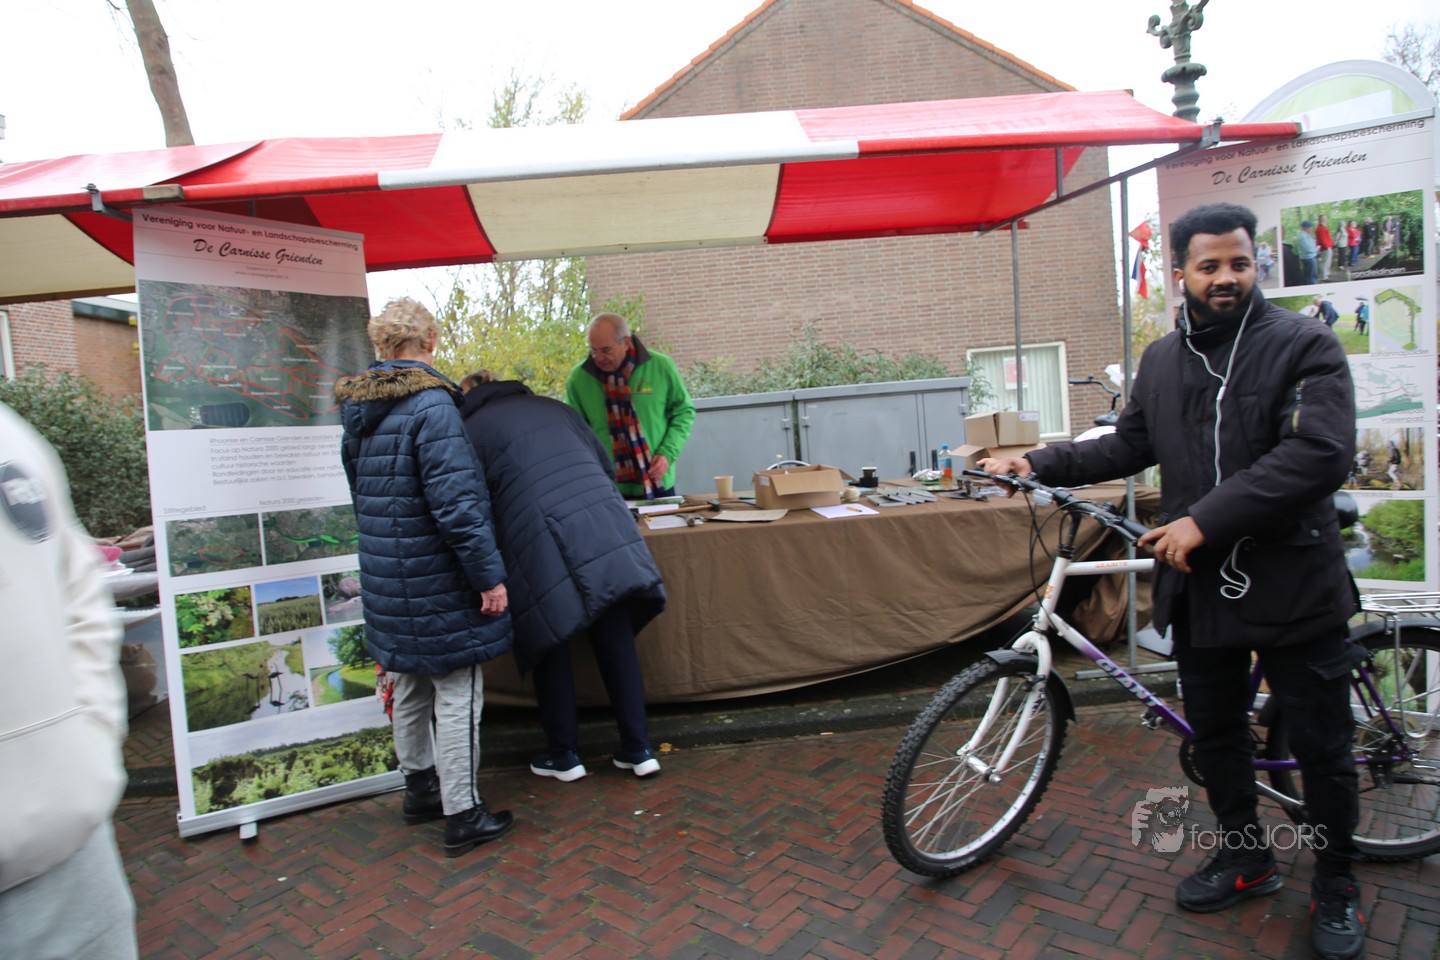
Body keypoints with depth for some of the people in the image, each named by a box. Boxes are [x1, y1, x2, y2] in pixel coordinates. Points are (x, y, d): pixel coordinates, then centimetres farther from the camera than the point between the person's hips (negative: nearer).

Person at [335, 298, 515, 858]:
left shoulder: (358, 412, 9)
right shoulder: (430, 406, -18)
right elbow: (455, 501, -24)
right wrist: (489, 574, -19)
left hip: (385, 575, 9)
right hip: (435, 578, -8)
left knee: (409, 686, 21)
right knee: (457, 692, 2)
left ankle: (419, 788, 36)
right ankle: (461, 815, 10)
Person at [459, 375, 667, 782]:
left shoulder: (472, 428, 11)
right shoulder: (552, 406, 23)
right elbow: (606, 465, 23)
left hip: (543, 540, -4)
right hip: (605, 523, 4)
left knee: (551, 643, 11)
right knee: (615, 639, 10)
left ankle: (564, 754, 23)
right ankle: (638, 749, 16)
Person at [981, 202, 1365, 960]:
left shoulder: (1303, 345, -9)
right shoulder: (1161, 359, 8)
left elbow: (1319, 454, -20)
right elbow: (1129, 446, 16)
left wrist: (1205, 521, -25)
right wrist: (1037, 463, 5)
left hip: (1291, 583, -4)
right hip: (1199, 583, 5)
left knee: (1321, 746, 10)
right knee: (1214, 732, 16)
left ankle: (1335, 887, 33)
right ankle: (1245, 856, 39)